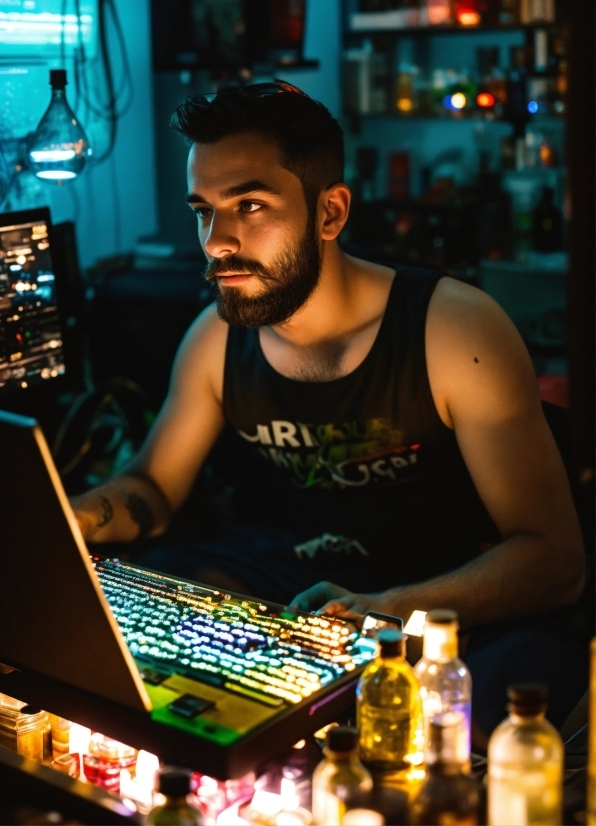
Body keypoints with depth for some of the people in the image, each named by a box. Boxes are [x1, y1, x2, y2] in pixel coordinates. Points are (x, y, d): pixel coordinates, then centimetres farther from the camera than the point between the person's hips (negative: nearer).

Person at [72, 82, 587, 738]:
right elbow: (152, 489, 12)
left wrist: (389, 609, -38)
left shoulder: (455, 330, -18)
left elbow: (554, 556, -20)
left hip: (451, 604, -4)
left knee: (530, 662, -38)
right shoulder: (216, 338, -1)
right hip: (283, 580, 5)